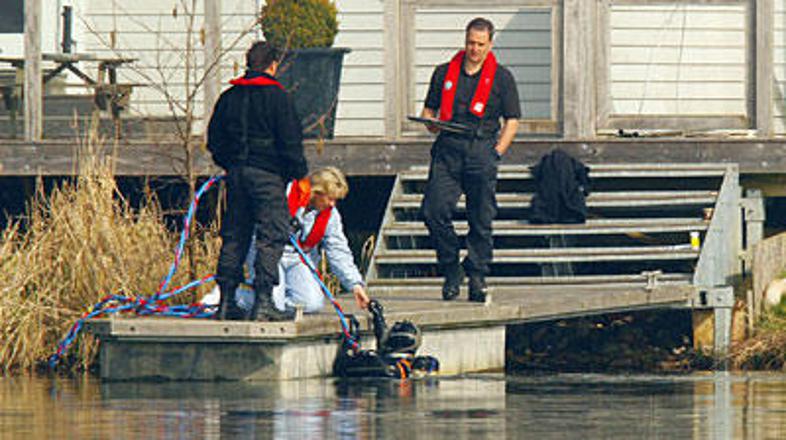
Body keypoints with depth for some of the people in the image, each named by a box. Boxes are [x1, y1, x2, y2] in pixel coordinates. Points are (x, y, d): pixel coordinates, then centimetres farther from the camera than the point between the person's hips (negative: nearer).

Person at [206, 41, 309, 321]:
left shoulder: (229, 97, 10)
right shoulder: (276, 96, -7)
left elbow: (214, 140, 15)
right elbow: (290, 141, -9)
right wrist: (299, 174, 1)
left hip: (236, 173, 6)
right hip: (267, 174, -6)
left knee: (234, 236, 11)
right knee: (271, 236, -4)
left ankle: (226, 302, 11)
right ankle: (263, 301, -12)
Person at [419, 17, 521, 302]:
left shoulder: (501, 78, 9)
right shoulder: (444, 73, 15)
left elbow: (512, 120, 9)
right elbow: (429, 109, 21)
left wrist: (497, 152, -3)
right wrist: (431, 123, -3)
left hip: (481, 149, -2)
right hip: (448, 149, 2)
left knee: (481, 219, -2)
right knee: (434, 211, -11)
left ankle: (477, 274, 7)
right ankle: (451, 269, 4)